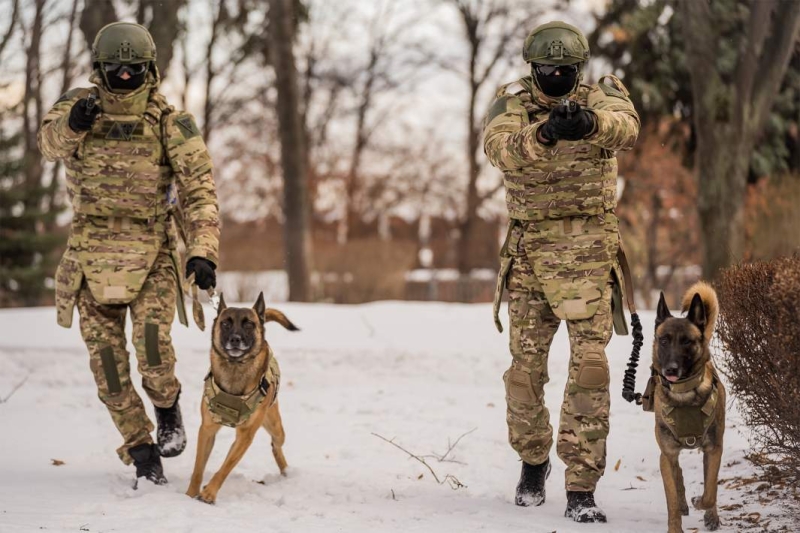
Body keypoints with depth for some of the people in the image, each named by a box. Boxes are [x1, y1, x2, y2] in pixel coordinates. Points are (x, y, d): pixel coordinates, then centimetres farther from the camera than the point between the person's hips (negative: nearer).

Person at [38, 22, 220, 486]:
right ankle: (140, 447, 17)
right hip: (92, 251, 2)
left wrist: (204, 251, -23)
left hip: (152, 249, -2)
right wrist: (71, 125, -39)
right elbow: (50, 143, -15)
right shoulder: (80, 104, 1)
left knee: (153, 339, -22)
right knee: (106, 357, 2)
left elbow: (200, 190, -10)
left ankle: (168, 410, 8)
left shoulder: (170, 122, -5)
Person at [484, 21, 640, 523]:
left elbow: (626, 127, -27)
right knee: (526, 365, 10)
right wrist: (543, 133, -44)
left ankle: (582, 489, -8)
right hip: (530, 250, 2)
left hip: (588, 250, -2)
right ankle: (533, 460, 33)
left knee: (590, 363, -10)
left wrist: (590, 123, -50)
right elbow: (499, 147, -23)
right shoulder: (512, 105, 0)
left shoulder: (599, 99, -2)